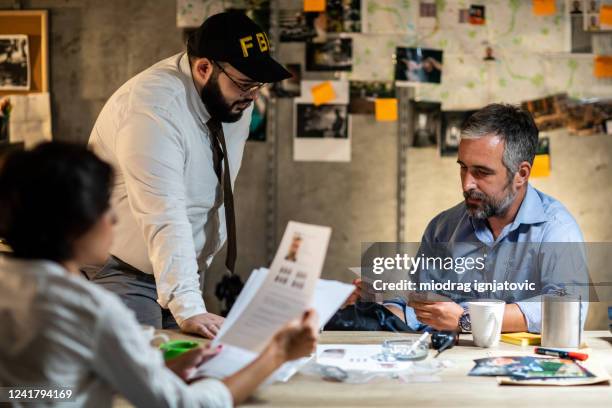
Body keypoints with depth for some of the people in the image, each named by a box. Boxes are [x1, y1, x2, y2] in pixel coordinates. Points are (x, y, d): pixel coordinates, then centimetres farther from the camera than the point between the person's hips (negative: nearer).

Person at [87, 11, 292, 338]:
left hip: (182, 271, 7)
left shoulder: (235, 100, -2)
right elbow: (164, 217, -35)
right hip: (121, 272, -7)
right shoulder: (153, 107, -27)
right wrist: (189, 309, -41)